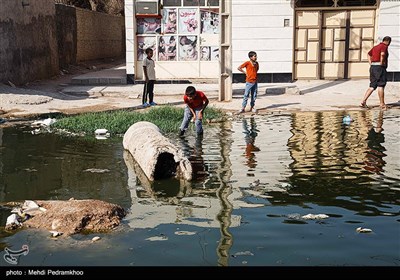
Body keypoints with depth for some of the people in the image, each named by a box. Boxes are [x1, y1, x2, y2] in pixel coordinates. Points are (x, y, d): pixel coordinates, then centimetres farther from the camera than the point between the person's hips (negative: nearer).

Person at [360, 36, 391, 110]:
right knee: (381, 85, -2)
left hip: (372, 67, 8)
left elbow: (369, 54, 27)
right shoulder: (384, 46, -6)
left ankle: (363, 102, -1)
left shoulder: (375, 47, 18)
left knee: (372, 86, 8)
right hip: (380, 68, -8)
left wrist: (371, 64, 18)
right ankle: (382, 104, 2)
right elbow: (382, 54, -26)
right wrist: (382, 63, -15)